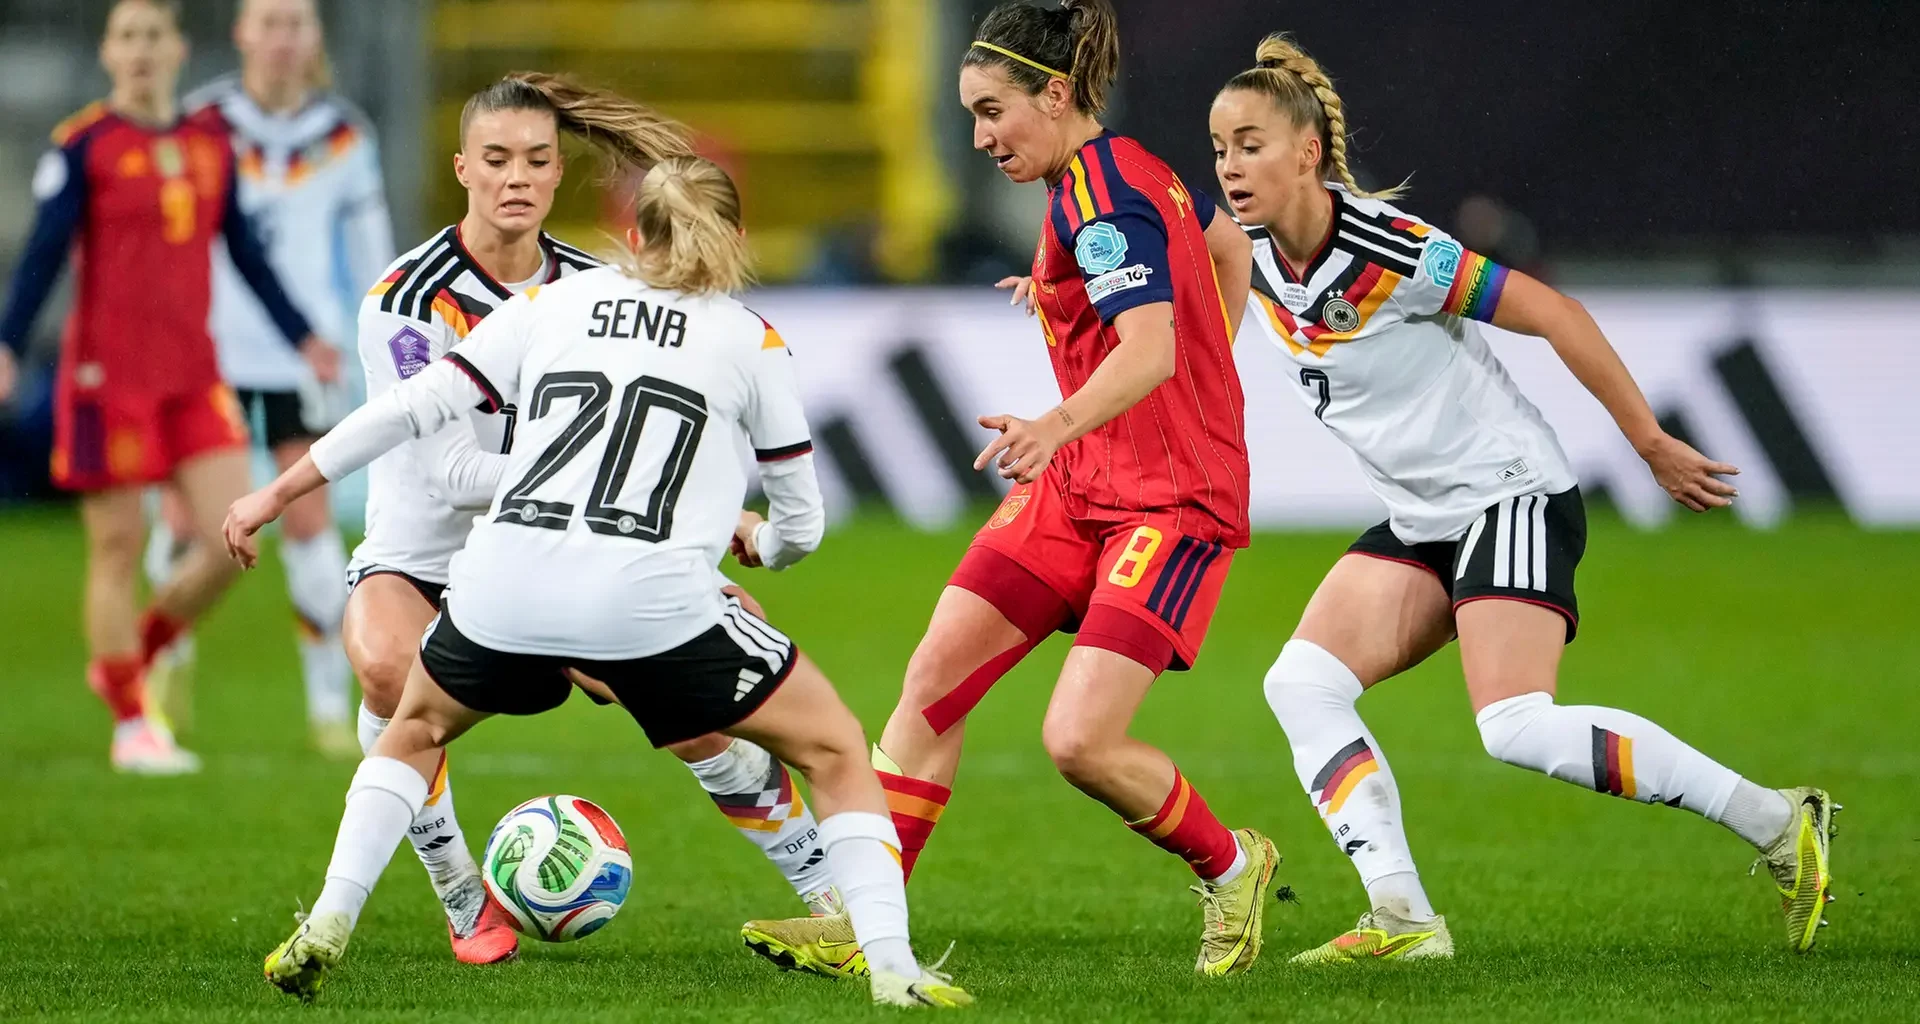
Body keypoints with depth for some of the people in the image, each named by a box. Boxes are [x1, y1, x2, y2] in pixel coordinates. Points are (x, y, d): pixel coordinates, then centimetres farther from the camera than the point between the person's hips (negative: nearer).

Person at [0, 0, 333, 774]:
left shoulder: (212, 142, 11)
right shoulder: (82, 146, -4)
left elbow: (246, 253, 18)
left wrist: (301, 338, 17)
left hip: (194, 380, 5)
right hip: (108, 377, -5)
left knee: (232, 546, -4)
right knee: (118, 549, -1)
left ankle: (129, 658, 19)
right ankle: (131, 725, 9)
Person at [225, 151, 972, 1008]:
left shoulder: (552, 304, 20)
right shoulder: (752, 341, 15)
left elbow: (416, 406, 13)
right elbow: (802, 524, 18)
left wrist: (278, 494, 20)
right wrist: (760, 543, 42)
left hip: (501, 590, 2)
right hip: (650, 601, -2)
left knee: (418, 726, 33)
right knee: (834, 750, 15)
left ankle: (326, 927, 19)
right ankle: (890, 968, 1)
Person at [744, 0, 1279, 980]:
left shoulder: (1099, 198, -19)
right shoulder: (1125, 168, 9)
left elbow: (1152, 349, -34)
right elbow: (1229, 246, 26)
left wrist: (1058, 427, -51)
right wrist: (1206, 398, 30)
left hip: (1172, 499, -10)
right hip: (1079, 487, 10)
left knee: (1080, 741, -18)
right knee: (934, 679, -2)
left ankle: (1231, 869, 10)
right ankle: (861, 923, 0)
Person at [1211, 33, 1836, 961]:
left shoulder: (1388, 250, -22)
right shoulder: (1255, 264, 0)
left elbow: (1554, 315, -17)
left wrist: (1652, 444, -13)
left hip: (1512, 494, -8)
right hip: (1422, 523, 8)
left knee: (1517, 728, -22)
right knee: (1302, 684, -7)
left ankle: (1779, 823, -12)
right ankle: (1403, 919, -10)